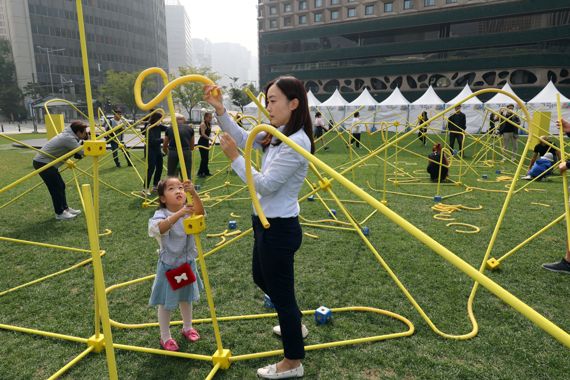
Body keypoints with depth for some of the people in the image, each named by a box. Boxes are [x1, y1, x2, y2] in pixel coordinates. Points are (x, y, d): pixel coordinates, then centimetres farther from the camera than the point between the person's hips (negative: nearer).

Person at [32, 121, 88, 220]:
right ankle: (60, 213, 5)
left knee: (60, 185, 14)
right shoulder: (69, 138, -21)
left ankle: (65, 208, 25)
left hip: (46, 162, 10)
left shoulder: (69, 135, 9)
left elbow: (78, 153, 11)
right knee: (56, 187, -4)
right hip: (43, 163, -10)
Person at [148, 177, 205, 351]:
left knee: (186, 297, 23)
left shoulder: (188, 211, -10)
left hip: (187, 263, 4)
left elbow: (200, 212, -32)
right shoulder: (161, 214, -20)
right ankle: (165, 337, 32)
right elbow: (161, 227, -42)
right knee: (165, 302, 11)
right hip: (168, 266, -4)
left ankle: (187, 327, 46)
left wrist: (194, 193, -50)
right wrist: (179, 214, -56)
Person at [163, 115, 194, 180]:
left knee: (171, 175, 14)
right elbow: (192, 147, 23)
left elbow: (164, 147, 23)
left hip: (172, 152, 1)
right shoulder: (190, 128, 16)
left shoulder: (170, 129, 17)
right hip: (186, 152, -1)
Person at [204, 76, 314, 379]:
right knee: (261, 278, 28)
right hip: (267, 223, 10)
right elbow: (241, 137, 11)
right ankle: (295, 325, 51)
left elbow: (265, 186, -23)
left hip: (279, 229, -10)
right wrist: (219, 109, 0)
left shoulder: (296, 142, -23)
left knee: (281, 291, 6)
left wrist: (234, 158, -18)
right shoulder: (277, 135, 6)